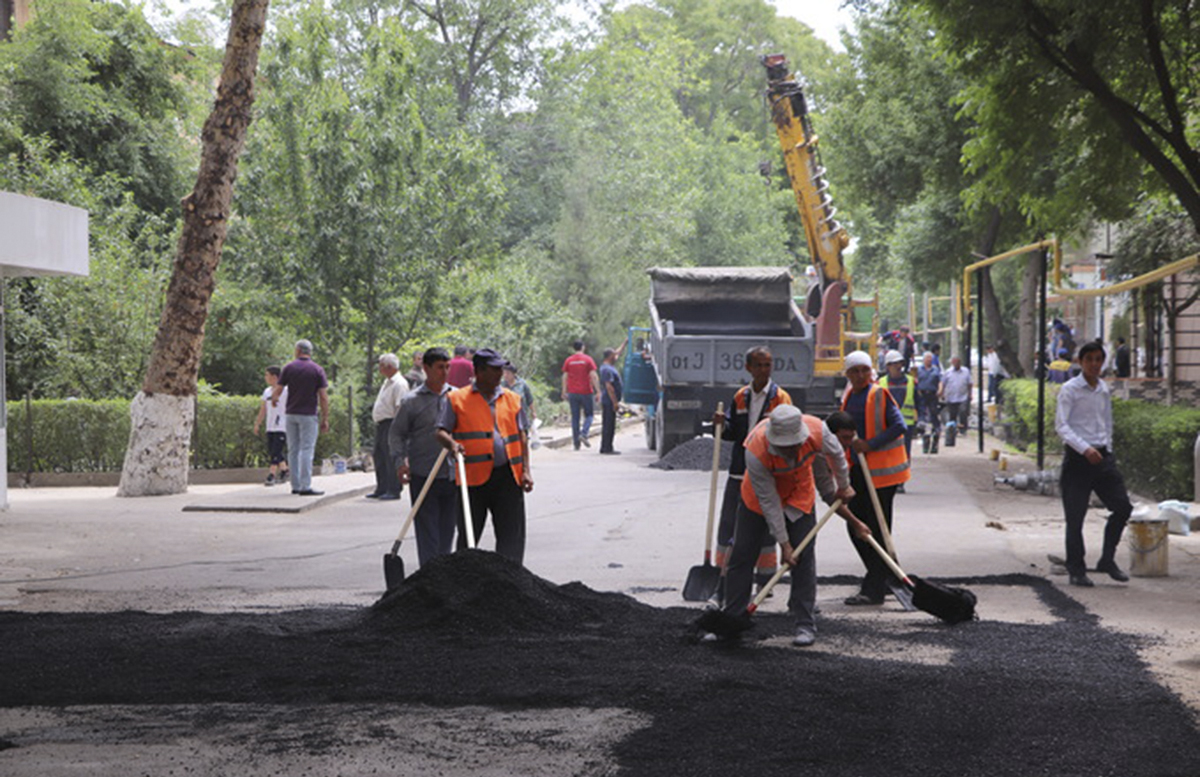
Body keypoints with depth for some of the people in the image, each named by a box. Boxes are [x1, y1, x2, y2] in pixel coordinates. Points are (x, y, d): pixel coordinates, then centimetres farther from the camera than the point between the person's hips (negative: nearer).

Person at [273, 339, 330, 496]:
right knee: (307, 450, -5)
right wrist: (325, 419, -1)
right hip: (308, 415, -3)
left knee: (293, 450, 9)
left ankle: (295, 485, 9)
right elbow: (323, 397, -7)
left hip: (291, 413, 3)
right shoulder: (317, 370, -3)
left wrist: (274, 397, 25)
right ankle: (305, 487, -11)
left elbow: (277, 391, 1)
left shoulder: (288, 368, 2)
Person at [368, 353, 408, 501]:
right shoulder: (387, 382, 19)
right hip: (381, 425, 11)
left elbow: (400, 408, -19)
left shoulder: (399, 384, -13)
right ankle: (381, 490, 20)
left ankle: (393, 491, -5)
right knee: (379, 456, 13)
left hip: (391, 424, -10)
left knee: (391, 457, -8)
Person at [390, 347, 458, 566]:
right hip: (423, 476, -3)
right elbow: (396, 433, 3)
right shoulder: (413, 400, 1)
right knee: (427, 531, -4)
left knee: (447, 529, 9)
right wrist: (399, 461, -11)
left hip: (452, 474, 3)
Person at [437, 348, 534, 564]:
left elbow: (521, 437, 14)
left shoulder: (512, 399, 14)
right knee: (468, 535, 5)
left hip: (508, 475, 2)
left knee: (511, 534, -3)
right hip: (474, 476, -2)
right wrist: (451, 443, -20)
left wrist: (525, 471, 5)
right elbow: (441, 432, 3)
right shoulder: (456, 399, 4)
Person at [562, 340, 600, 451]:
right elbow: (594, 376, -9)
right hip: (586, 392, -3)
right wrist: (598, 391, -7)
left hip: (573, 393, 3)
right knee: (589, 414, 9)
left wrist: (564, 392, 10)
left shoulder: (568, 360, 5)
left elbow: (565, 377, 4)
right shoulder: (587, 359, -4)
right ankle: (583, 434, -14)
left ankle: (576, 442, 5)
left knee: (575, 417, 6)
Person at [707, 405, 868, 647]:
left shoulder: (816, 431, -32)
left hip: (800, 495, 1)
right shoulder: (756, 451, -38)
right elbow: (768, 501, -28)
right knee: (741, 556, 0)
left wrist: (843, 487, 10)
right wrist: (783, 543, -22)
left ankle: (806, 625, 2)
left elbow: (836, 454, -6)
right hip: (758, 497, -1)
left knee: (804, 559, -5)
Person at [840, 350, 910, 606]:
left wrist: (869, 445, -22)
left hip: (881, 469, -8)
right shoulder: (848, 396, 13)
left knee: (877, 529, -5)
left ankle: (873, 590, -1)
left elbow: (898, 426, -17)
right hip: (857, 469, 8)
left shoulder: (879, 395, -10)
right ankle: (885, 579, 25)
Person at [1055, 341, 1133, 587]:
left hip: (1102, 456, 6)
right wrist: (1085, 449, -22)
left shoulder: (1104, 389, 13)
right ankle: (1076, 570, 9)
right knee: (1075, 516, -2)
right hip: (1077, 457, -6)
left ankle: (1107, 560, 15)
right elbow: (1061, 425, -12)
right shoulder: (1070, 389, -5)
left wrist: (1107, 450, 14)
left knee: (1122, 507, 0)